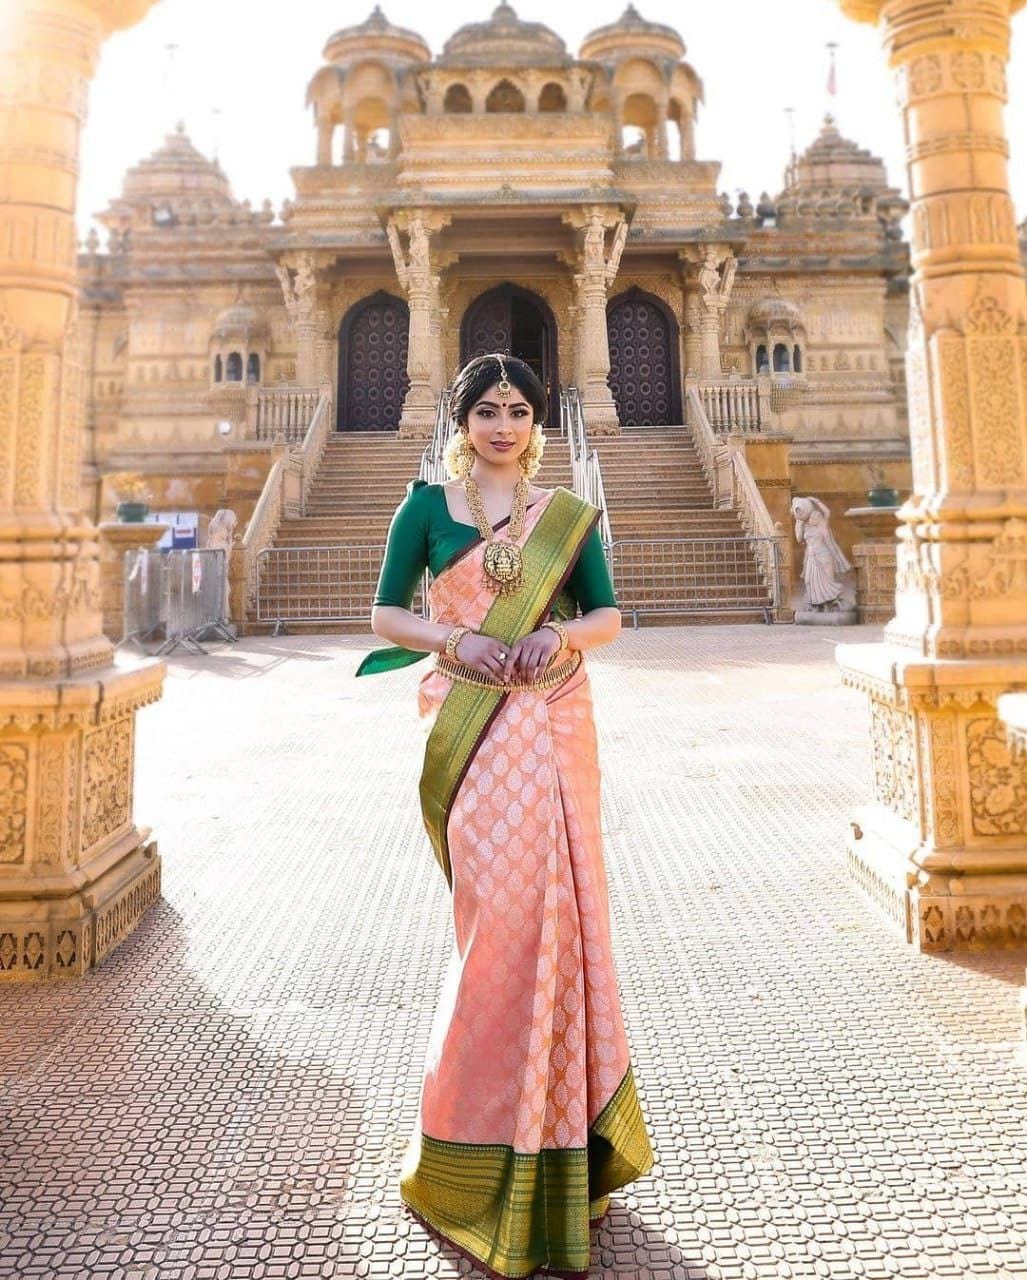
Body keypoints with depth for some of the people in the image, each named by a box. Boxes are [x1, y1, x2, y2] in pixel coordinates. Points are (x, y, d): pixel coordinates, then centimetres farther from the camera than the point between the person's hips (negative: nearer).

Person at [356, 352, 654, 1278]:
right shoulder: (427, 504, 6)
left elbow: (607, 614, 10)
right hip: (468, 727, -1)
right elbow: (385, 612, 4)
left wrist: (560, 635, -11)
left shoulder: (567, 513, 10)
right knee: (500, 907, -2)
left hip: (551, 724, 2)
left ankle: (550, 1116, 24)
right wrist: (456, 642, -13)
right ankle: (484, 1128, 19)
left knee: (547, 903, 3)